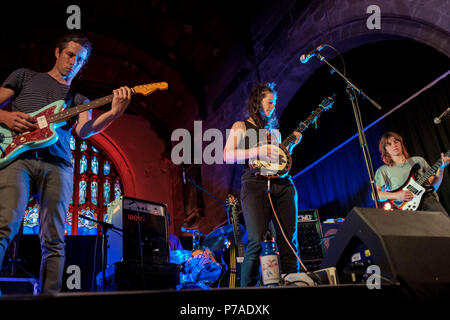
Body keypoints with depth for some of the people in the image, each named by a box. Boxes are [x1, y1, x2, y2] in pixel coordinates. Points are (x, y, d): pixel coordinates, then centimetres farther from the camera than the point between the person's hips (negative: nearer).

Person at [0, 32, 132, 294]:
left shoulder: (79, 100, 24)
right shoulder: (25, 76, 24)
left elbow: (83, 130, 3)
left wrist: (115, 113, -15)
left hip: (57, 166, 2)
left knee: (54, 241, -5)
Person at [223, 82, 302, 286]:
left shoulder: (274, 130, 27)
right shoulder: (241, 126, 11)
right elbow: (227, 156, -4)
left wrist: (291, 144, 14)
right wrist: (257, 151, -13)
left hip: (282, 185, 6)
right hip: (255, 184, -5)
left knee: (289, 241, 0)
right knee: (256, 242, -15)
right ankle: (247, 287, -4)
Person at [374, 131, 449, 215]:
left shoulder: (418, 160, 20)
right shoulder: (383, 170, 11)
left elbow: (434, 185, 19)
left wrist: (441, 168, 5)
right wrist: (396, 195, -12)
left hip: (427, 198, 3)